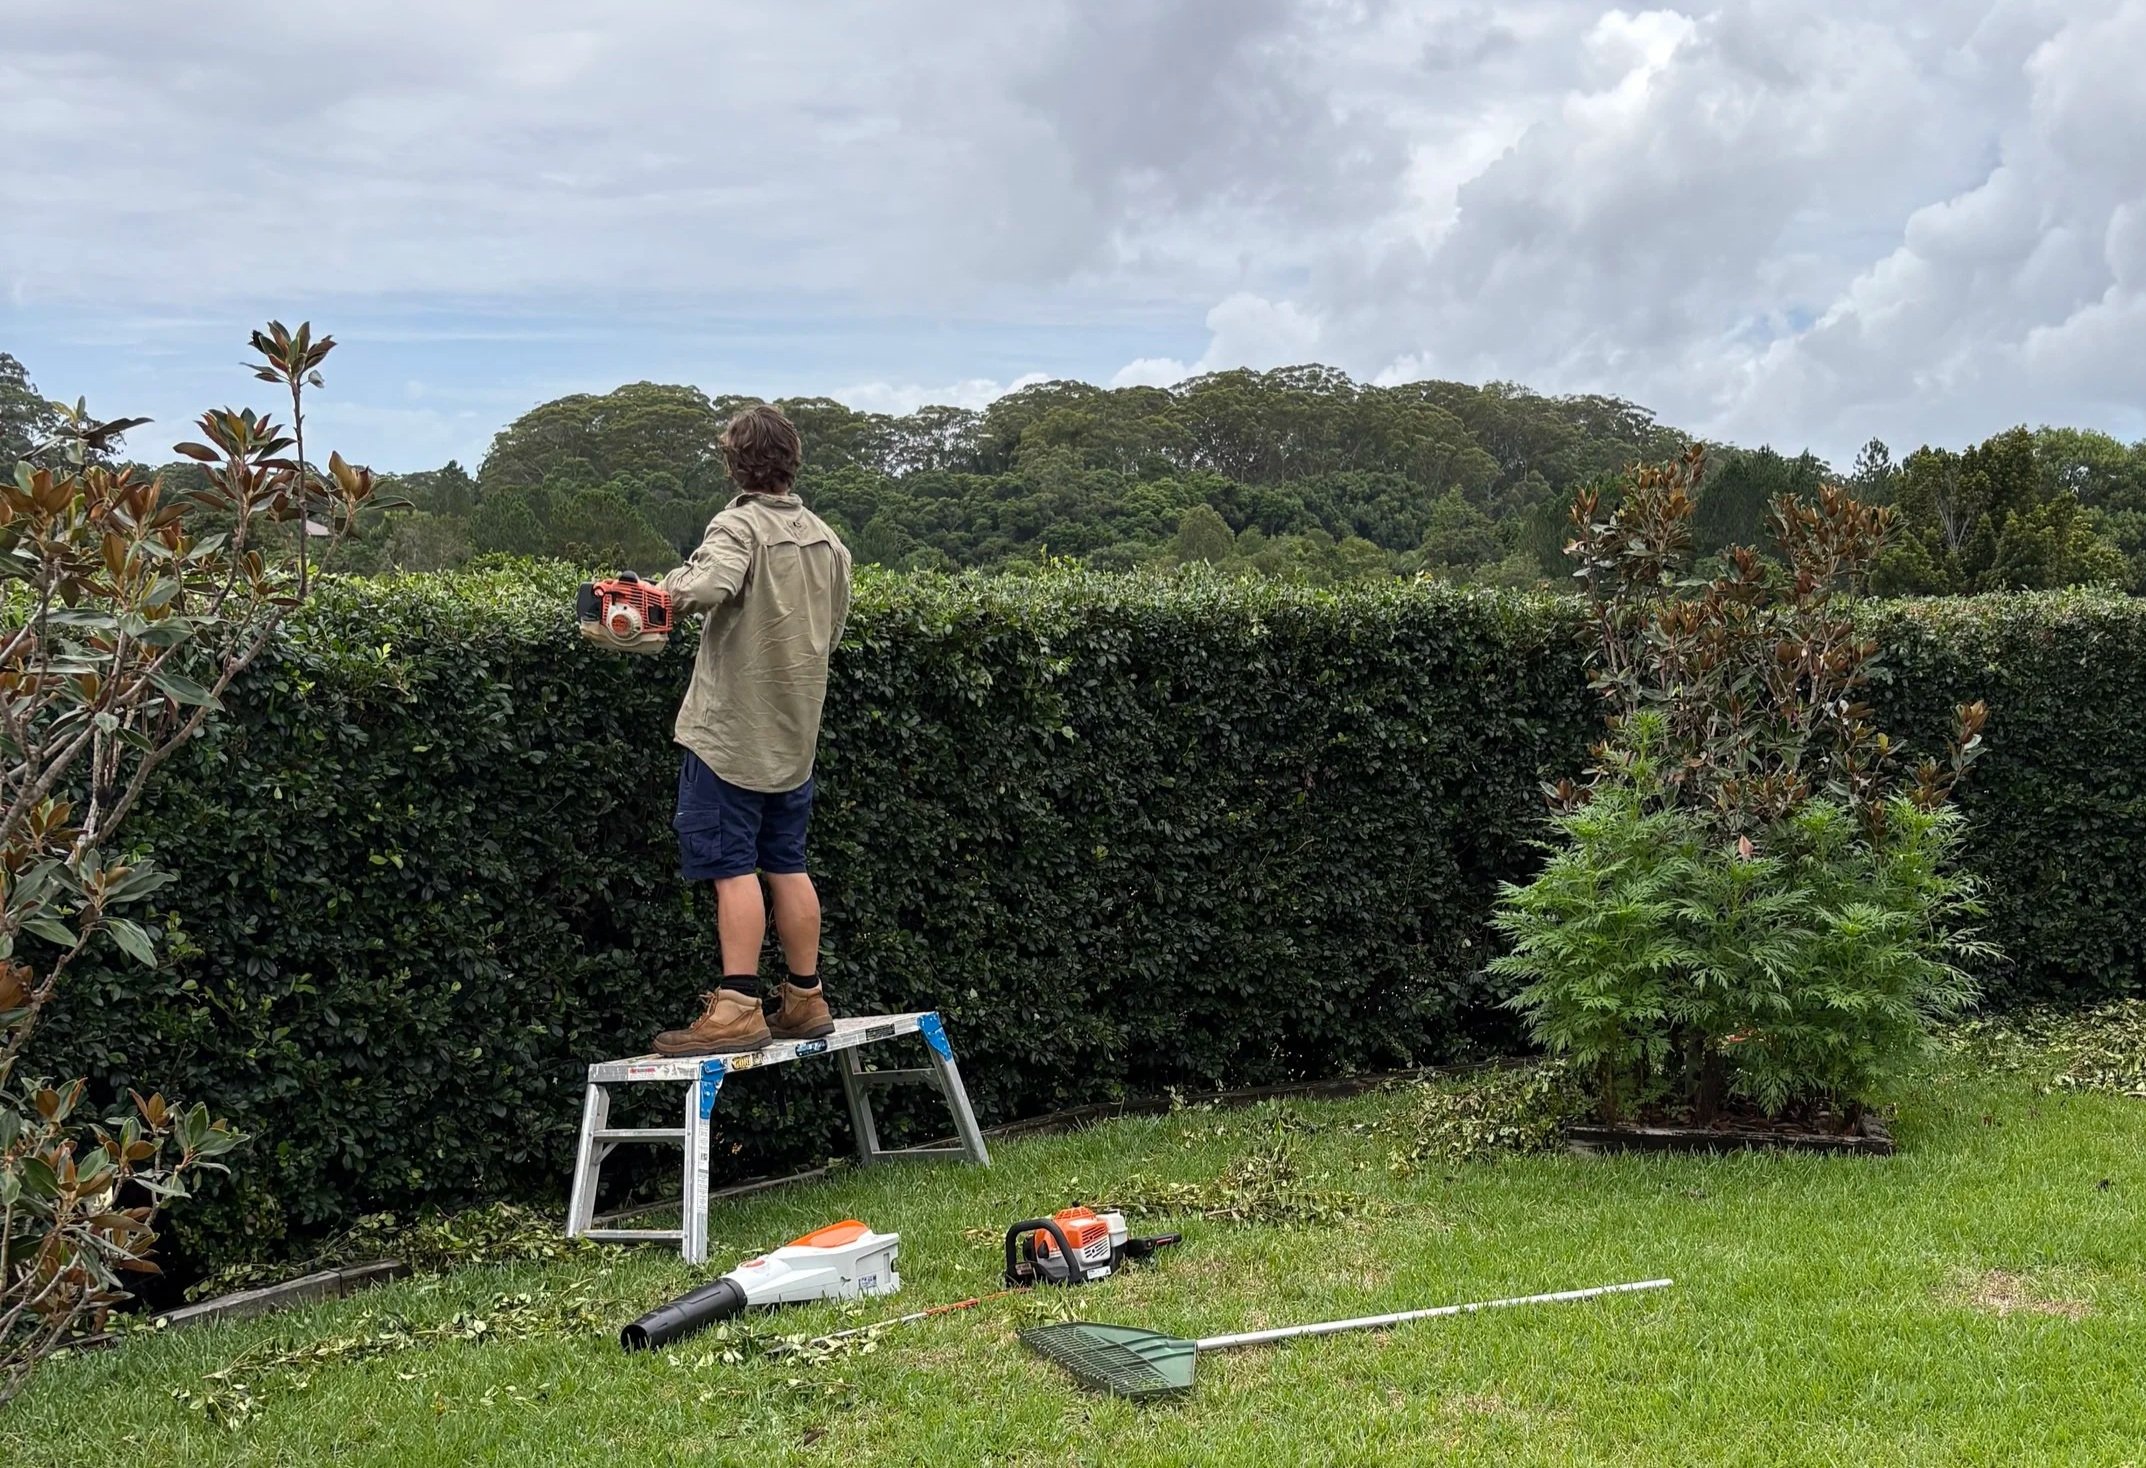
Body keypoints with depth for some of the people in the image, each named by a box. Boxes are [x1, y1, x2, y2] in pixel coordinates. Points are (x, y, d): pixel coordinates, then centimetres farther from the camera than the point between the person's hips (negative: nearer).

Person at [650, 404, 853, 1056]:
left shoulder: (738, 526, -13)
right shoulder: (826, 538, 9)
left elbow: (708, 585, -34)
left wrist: (670, 593, -15)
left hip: (731, 731, -7)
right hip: (795, 732, 7)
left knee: (732, 867, -5)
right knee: (787, 865, 13)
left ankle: (737, 1010, -7)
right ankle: (806, 999, 18)